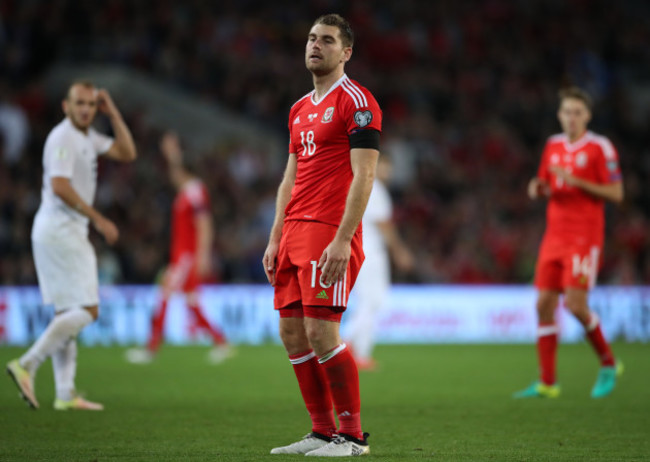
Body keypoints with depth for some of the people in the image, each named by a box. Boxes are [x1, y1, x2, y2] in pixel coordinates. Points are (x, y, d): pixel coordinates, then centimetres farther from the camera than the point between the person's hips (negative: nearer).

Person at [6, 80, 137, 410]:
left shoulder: (87, 136, 17)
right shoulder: (63, 137, -13)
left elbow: (127, 154, 17)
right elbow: (60, 187, -23)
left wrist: (113, 114, 9)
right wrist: (98, 220, -20)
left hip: (69, 232, 10)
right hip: (60, 231, -10)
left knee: (67, 313, 8)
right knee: (86, 310, -12)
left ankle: (65, 394, 9)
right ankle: (27, 364, -15)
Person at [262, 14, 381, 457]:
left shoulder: (356, 101, -6)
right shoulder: (301, 109, 20)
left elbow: (363, 177, -13)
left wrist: (342, 241, -21)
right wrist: (275, 240, 15)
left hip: (330, 233, -9)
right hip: (296, 230, 9)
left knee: (321, 330, -14)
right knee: (292, 332, 6)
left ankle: (353, 435, -4)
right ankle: (323, 432, 13)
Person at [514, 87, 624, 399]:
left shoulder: (600, 147, -6)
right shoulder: (553, 145, 12)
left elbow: (616, 194, -9)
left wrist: (576, 181, -19)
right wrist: (538, 189, -2)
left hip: (585, 238, -6)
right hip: (555, 235, 6)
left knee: (576, 305, -14)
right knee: (544, 305, 0)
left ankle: (608, 364, 9)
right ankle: (547, 383, 4)